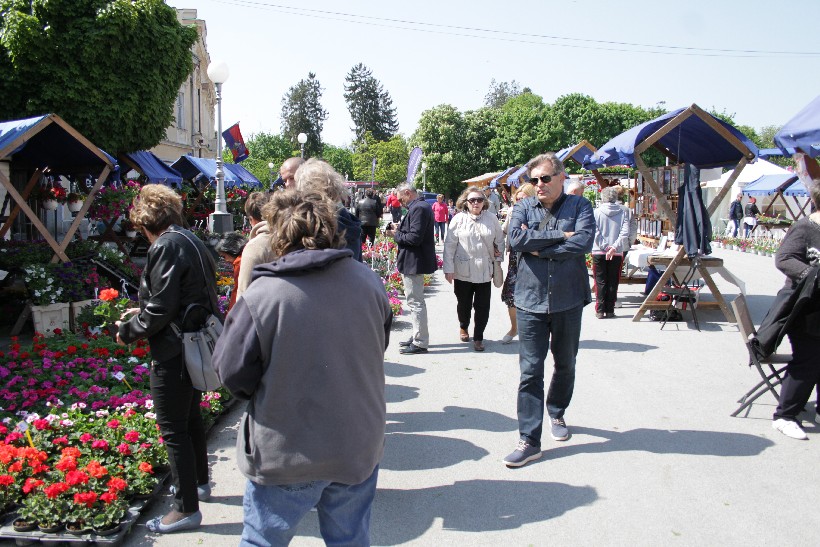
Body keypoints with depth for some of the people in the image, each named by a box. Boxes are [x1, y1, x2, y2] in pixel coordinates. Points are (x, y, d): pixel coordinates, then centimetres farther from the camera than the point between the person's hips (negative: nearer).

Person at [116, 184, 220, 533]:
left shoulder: (165, 247, -18)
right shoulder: (192, 241, 9)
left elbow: (159, 311, -21)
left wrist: (128, 331, -4)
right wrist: (142, 312, 19)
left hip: (173, 352, -10)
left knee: (173, 429, 1)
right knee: (190, 417, 24)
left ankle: (186, 508, 10)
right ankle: (199, 482, 41)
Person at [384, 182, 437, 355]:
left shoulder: (418, 208, -20)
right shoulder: (421, 206, 13)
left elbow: (414, 238, -26)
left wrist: (396, 234, -13)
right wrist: (399, 229, 7)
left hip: (414, 262, -11)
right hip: (414, 261, 11)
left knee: (415, 302, -4)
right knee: (415, 300, 19)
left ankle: (420, 343, 3)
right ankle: (418, 337, 29)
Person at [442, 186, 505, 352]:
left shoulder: (491, 219, 1)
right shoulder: (458, 220, -3)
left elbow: (500, 241, 11)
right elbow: (449, 245, -3)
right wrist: (448, 269, -7)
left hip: (484, 271, 1)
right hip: (463, 271, -1)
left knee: (482, 306, 1)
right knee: (464, 304, 13)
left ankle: (478, 338, 17)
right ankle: (463, 327, 42)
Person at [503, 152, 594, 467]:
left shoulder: (579, 205, 1)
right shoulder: (523, 207, 4)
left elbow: (584, 242, -17)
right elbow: (516, 239, -15)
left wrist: (538, 248, -15)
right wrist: (559, 235, -16)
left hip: (568, 300, 1)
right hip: (530, 301, 0)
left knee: (565, 364, 18)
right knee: (530, 370, -3)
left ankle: (557, 413, 43)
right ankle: (529, 440, 2)